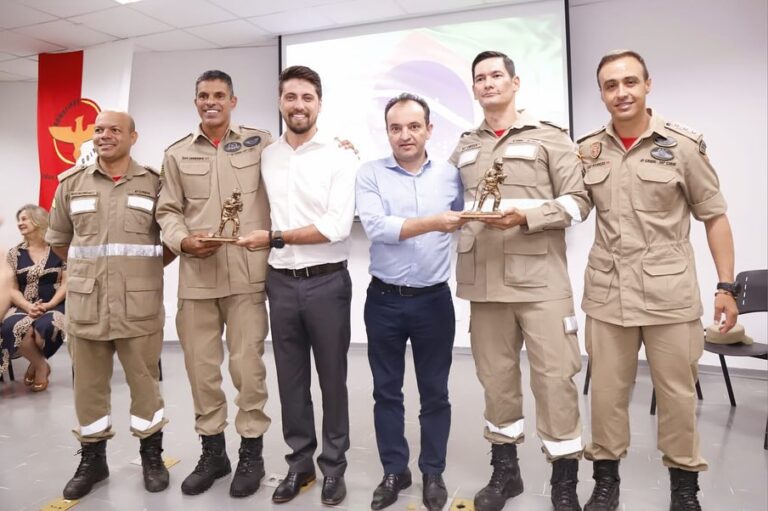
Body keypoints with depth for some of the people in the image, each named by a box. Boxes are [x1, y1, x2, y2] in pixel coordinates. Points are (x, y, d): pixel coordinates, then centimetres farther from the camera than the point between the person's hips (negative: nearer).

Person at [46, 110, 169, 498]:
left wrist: (143, 268, 4)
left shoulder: (154, 183, 1)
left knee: (145, 381, 7)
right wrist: (88, 270, 12)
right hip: (85, 305, 2)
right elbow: (57, 240, 17)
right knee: (88, 384, 12)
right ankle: (92, 459, 30)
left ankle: (152, 455, 25)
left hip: (139, 306, -2)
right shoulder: (71, 183, 7)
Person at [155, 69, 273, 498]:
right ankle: (212, 451, 29)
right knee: (200, 366, 10)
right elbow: (168, 210, 11)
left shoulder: (260, 143, 6)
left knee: (248, 364, 1)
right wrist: (183, 240, -5)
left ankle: (252, 453, 20)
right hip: (196, 278, 3)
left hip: (247, 276, -3)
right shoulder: (177, 154, 13)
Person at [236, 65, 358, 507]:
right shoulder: (266, 157, 8)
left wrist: (273, 237, -13)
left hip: (327, 282, -4)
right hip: (281, 282, 4)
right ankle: (300, 461, 31)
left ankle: (334, 466, 27)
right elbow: (270, 211, 14)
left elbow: (337, 226, -16)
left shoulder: (339, 156, -7)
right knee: (291, 378, 14)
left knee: (332, 378, 10)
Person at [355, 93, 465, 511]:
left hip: (434, 300, 1)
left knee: (435, 392, 11)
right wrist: (433, 223, -23)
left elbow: (462, 224, 13)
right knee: (386, 391, 12)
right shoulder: (370, 174, -3)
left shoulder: (450, 174, 3)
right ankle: (394, 471, 30)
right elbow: (375, 226, -17)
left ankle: (433, 473, 30)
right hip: (384, 300, 0)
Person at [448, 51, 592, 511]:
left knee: (555, 377, -2)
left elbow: (578, 201, -3)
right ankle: (505, 468, 28)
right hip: (484, 282, 4)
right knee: (496, 377, 10)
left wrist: (525, 216, -14)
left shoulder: (549, 136, 5)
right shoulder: (464, 148, 17)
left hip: (540, 279, -3)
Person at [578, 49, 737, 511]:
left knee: (677, 392, 9)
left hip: (669, 292, -2)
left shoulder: (683, 145, -3)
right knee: (607, 391, 11)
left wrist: (727, 286, -3)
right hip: (607, 291, 2)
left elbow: (715, 216, 0)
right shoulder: (587, 150, 5)